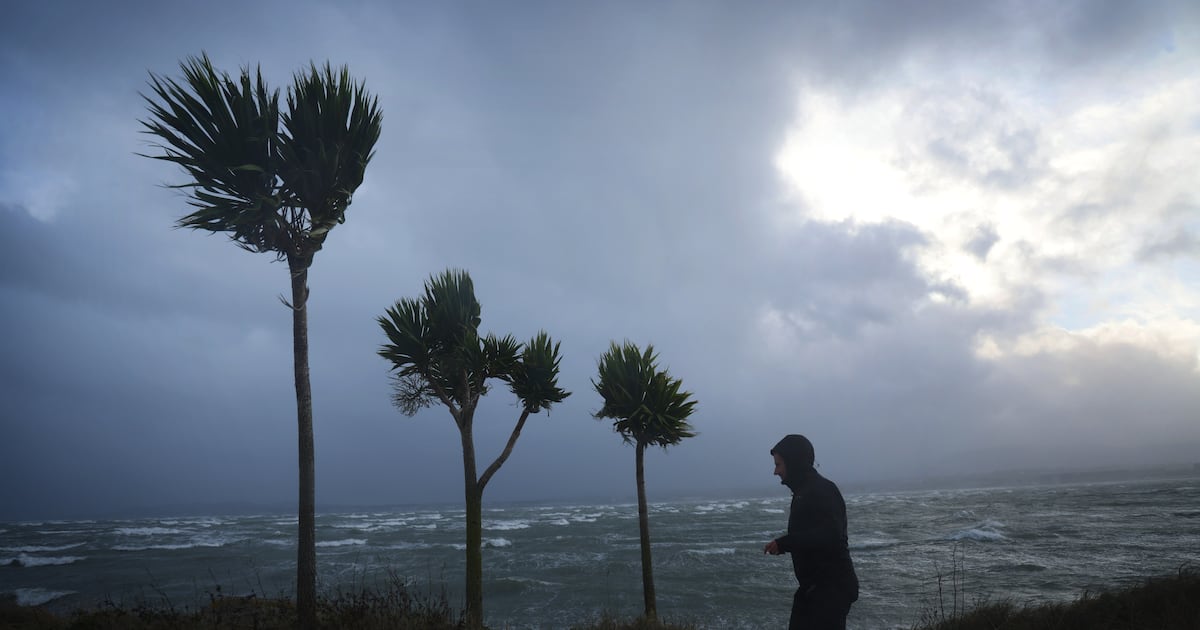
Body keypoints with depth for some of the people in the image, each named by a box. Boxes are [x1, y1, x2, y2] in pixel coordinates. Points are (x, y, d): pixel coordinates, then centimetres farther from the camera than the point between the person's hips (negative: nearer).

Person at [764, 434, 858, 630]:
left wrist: (784, 543, -23)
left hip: (832, 586, -10)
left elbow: (829, 535, -27)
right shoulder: (803, 492, 15)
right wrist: (783, 545, 7)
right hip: (812, 586, 10)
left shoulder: (823, 490, -15)